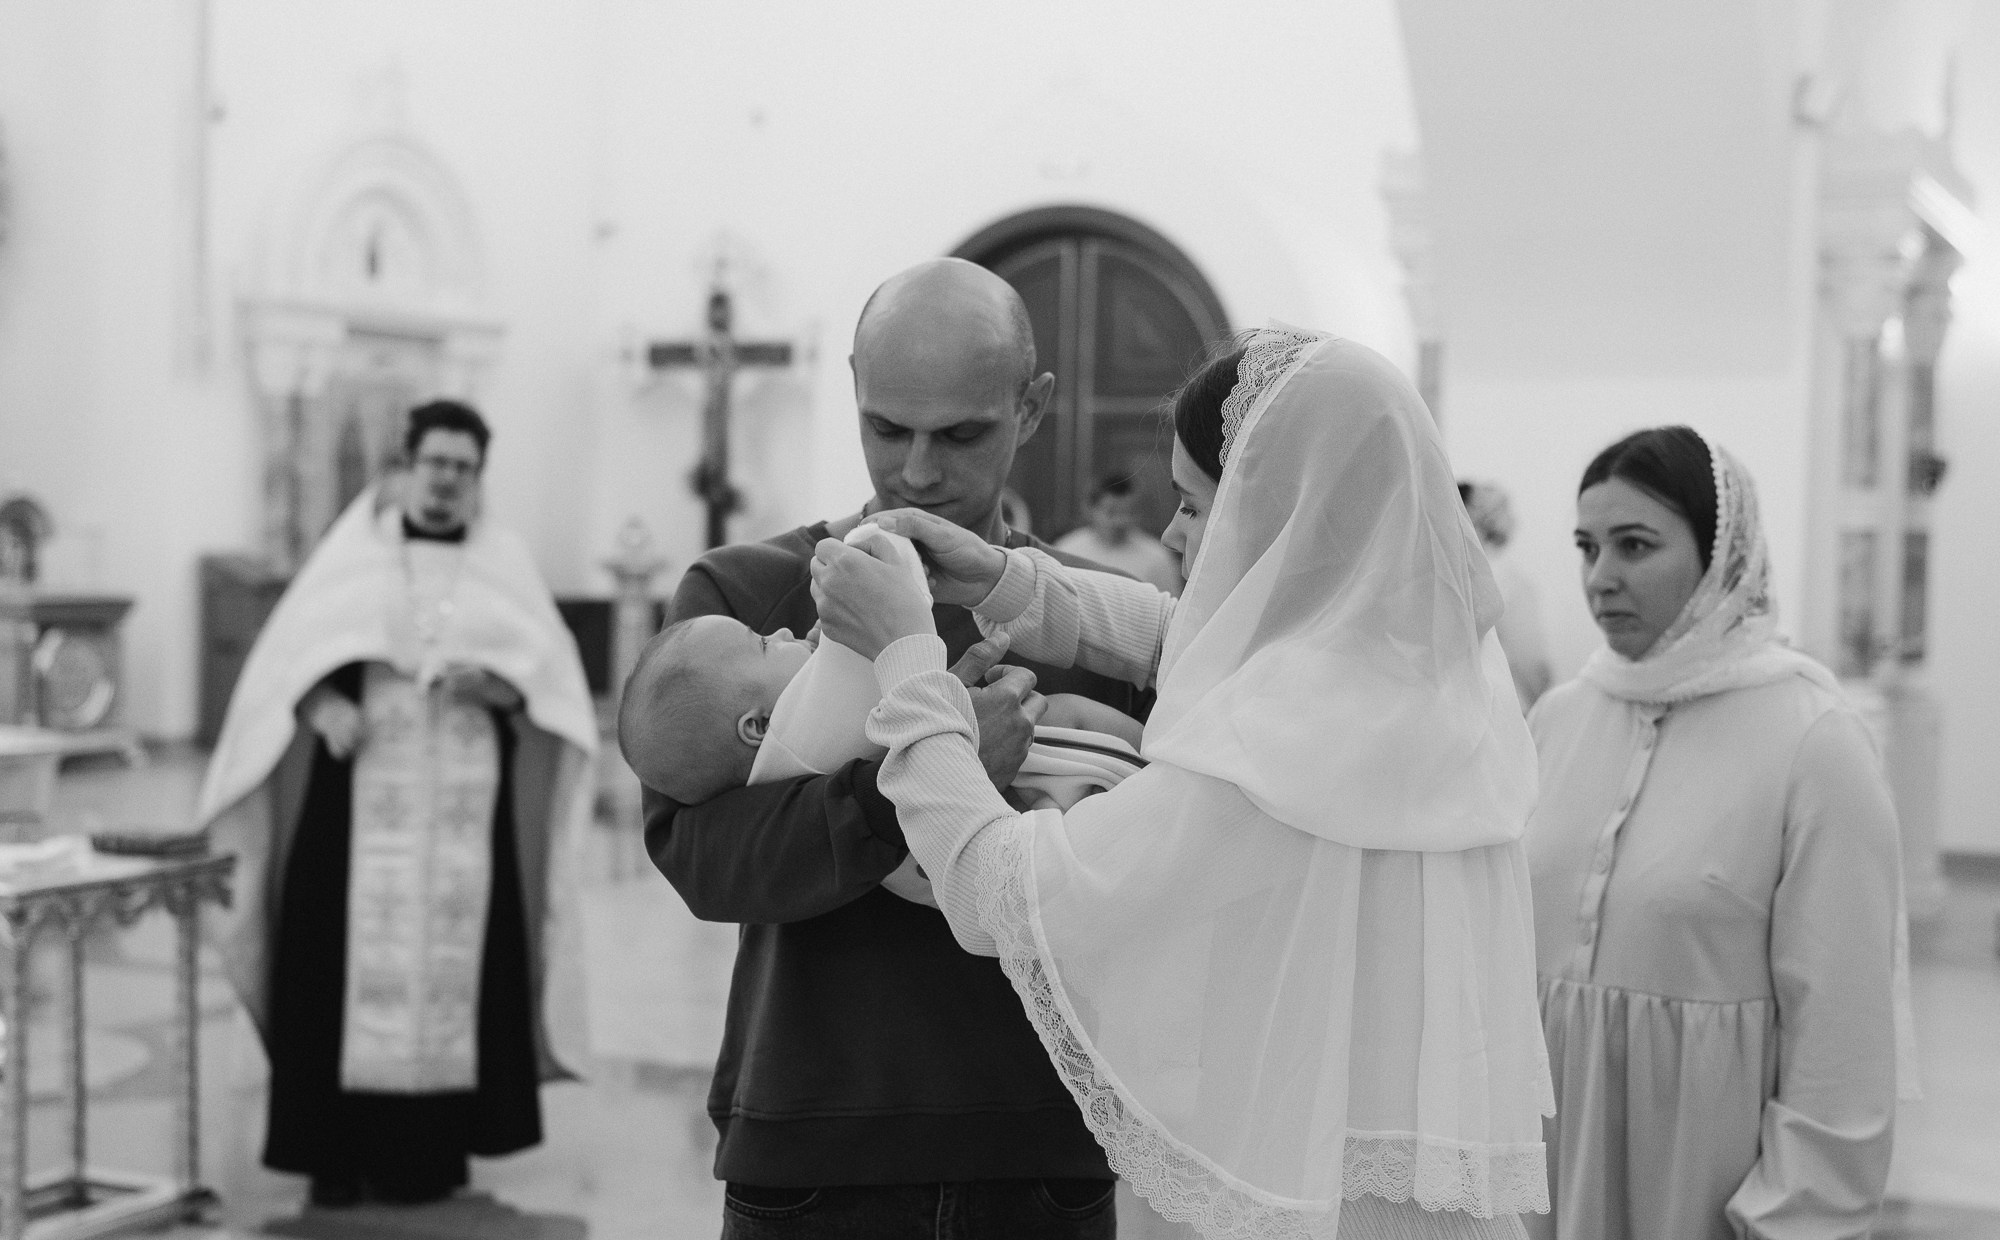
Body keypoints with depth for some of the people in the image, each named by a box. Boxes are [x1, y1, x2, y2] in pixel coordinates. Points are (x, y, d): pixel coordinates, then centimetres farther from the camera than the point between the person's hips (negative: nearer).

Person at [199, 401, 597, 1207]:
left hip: (464, 807, 1)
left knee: (452, 971, -3)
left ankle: (431, 1150, 7)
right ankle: (338, 1152, 4)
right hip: (359, 799, 0)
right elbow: (289, 652, 1)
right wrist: (323, 702, -19)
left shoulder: (504, 564, 10)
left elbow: (552, 677, 2)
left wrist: (494, 682, -18)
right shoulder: (354, 552, 9)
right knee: (345, 965, -4)